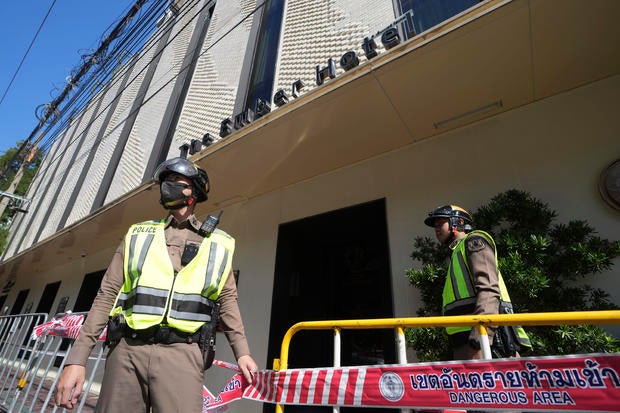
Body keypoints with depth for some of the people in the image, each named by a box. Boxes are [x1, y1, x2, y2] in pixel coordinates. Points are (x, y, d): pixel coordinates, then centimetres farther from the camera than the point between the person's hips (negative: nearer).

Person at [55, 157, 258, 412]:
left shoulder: (218, 244, 9)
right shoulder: (138, 235, 13)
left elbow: (227, 299, 11)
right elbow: (107, 295, 9)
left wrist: (242, 352, 5)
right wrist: (77, 359, 3)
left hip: (181, 354, -1)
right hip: (127, 352, 2)